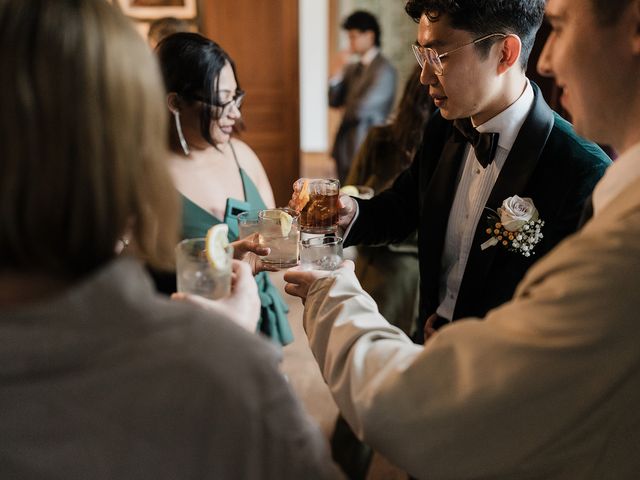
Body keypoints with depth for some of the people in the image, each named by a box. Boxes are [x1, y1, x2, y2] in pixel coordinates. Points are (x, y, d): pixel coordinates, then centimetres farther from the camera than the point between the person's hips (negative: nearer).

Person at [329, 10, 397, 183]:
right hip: (345, 149, 8)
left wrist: (347, 111, 3)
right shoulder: (353, 69, 12)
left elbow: (362, 108, -18)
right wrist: (338, 76, -4)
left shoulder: (384, 70, -12)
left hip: (365, 150, -8)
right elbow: (334, 102, 11)